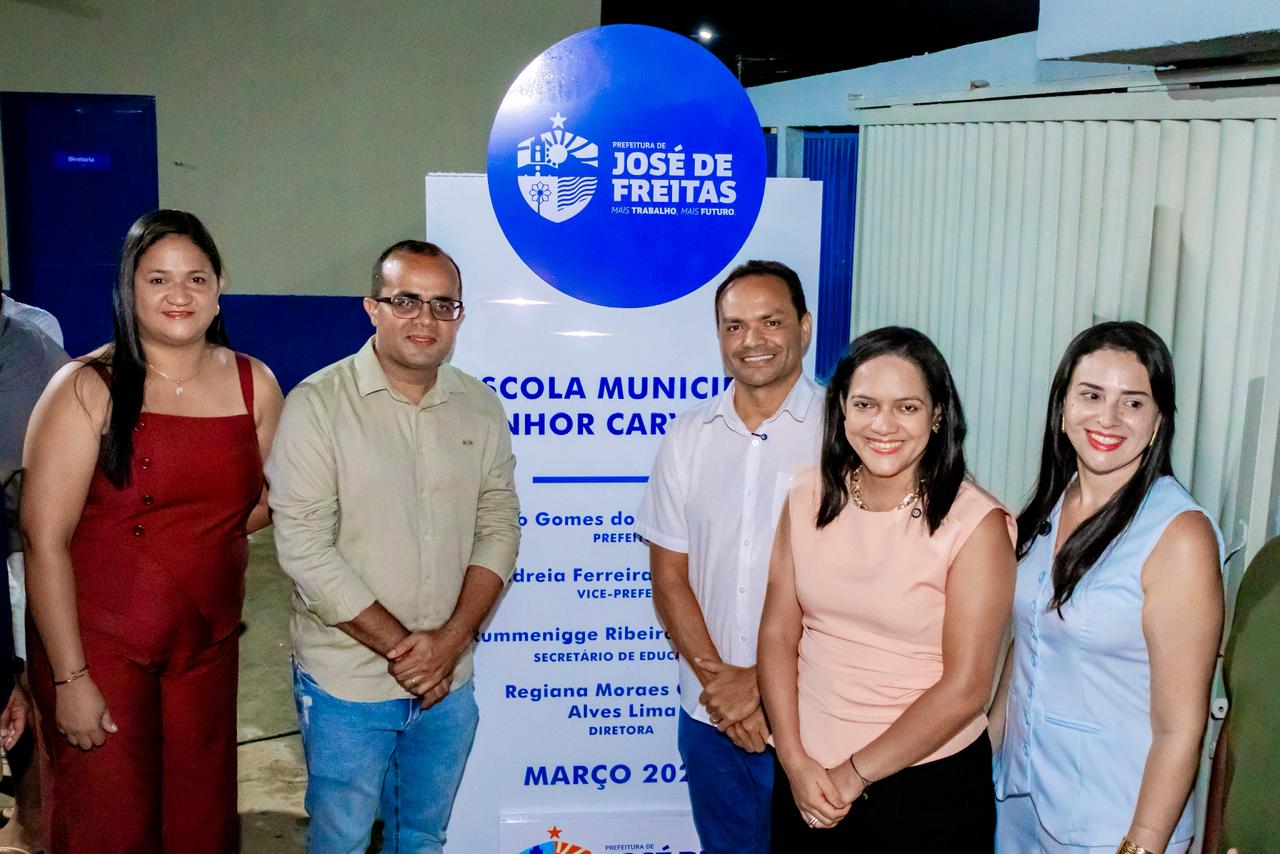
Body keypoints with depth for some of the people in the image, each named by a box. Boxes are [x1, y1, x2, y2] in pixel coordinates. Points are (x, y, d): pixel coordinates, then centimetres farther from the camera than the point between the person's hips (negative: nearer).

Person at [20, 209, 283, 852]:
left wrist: (189, 541, -1)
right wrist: (70, 678, -14)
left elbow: (266, 502, 16)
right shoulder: (87, 390, -9)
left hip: (208, 647, 4)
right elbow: (44, 540, -12)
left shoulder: (253, 384, 2)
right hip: (100, 649, -3)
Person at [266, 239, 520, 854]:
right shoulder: (317, 405, -13)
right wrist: (401, 646, -16)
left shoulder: (481, 407, 1)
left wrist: (451, 639, -12)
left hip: (450, 681, 4)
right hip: (347, 683, -4)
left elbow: (499, 527, 1)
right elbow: (305, 549, -16)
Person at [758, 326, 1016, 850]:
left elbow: (965, 688, -15)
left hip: (927, 785, -3)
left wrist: (856, 774, -11)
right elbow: (778, 633, -1)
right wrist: (795, 760, -9)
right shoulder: (809, 497, -2)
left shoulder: (976, 525, -14)